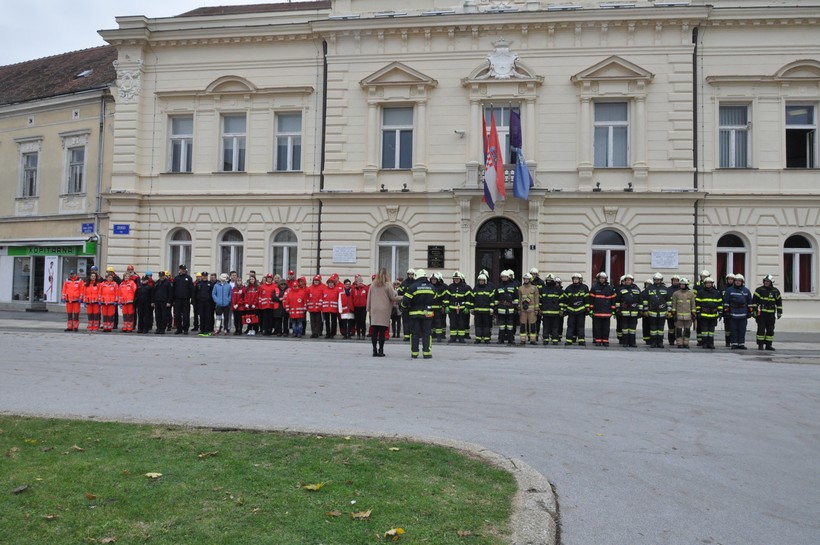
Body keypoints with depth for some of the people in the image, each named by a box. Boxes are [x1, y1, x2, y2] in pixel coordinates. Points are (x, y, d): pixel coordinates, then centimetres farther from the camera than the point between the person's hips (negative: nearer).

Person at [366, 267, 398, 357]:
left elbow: (369, 298, 11)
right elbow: (393, 297, -3)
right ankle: (380, 350, 1)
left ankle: (374, 350, 7)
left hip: (374, 310, 4)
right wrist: (396, 293, 17)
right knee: (382, 331, 0)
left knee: (374, 331, 5)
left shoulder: (373, 285, 6)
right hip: (384, 311, -4)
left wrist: (369, 309, 19)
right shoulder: (387, 285, -6)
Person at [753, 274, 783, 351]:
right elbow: (754, 301, -3)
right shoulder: (759, 290, -2)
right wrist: (754, 310, -8)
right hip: (761, 313, -4)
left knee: (770, 330, 6)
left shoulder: (776, 291, 10)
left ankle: (768, 345, 14)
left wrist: (779, 312, 13)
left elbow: (779, 302, 17)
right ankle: (760, 345, 0)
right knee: (761, 329, -5)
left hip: (771, 314, 4)